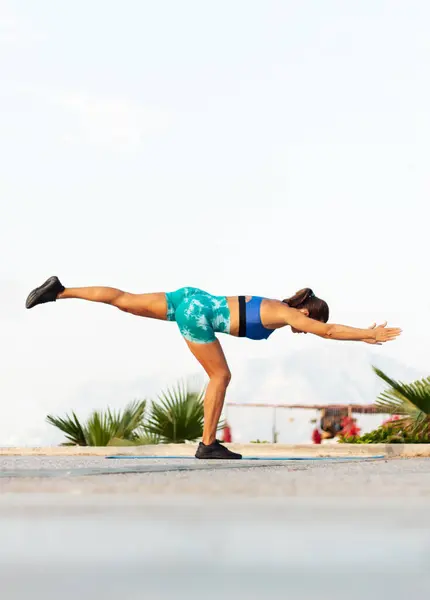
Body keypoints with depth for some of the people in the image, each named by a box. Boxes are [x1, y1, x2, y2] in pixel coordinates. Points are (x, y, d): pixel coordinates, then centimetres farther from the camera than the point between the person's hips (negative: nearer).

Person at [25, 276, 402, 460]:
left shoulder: (278, 307, 17)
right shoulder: (287, 315, -6)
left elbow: (323, 329, 30)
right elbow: (327, 331, -16)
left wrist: (364, 335, 27)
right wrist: (370, 335, -8)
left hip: (191, 298, 9)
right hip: (197, 312, -9)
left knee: (123, 300, 10)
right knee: (221, 376, -1)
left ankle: (59, 291, 8)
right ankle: (208, 445, 3)